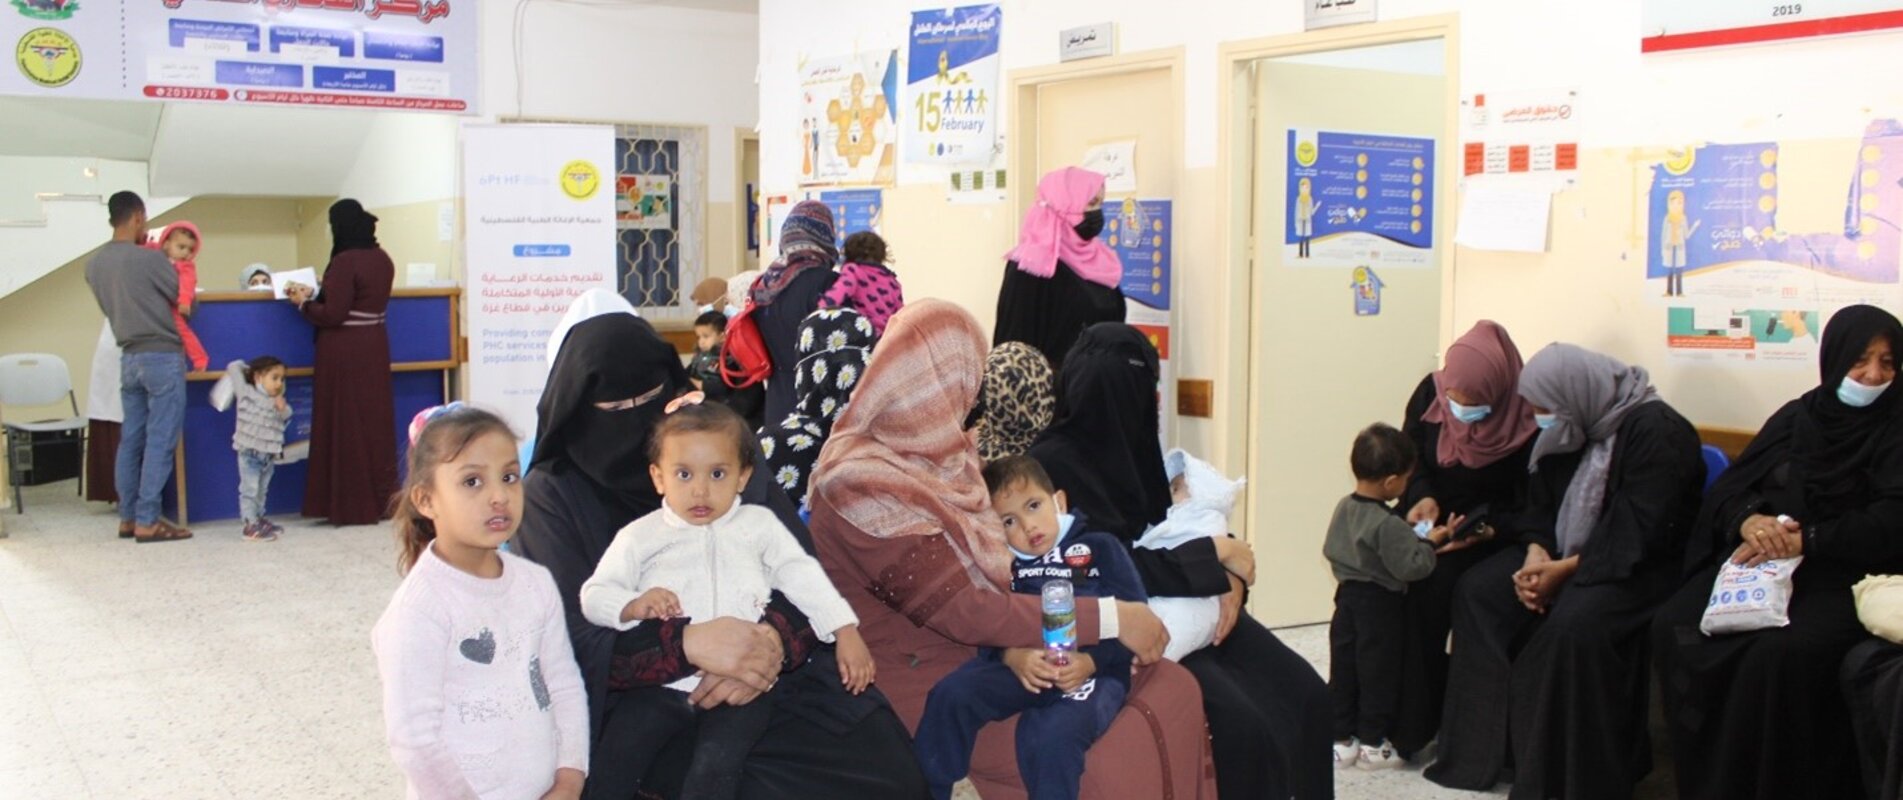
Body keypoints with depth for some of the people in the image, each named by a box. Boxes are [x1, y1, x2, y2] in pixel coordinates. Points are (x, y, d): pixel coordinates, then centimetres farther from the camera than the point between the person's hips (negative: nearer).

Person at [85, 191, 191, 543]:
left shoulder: (94, 265, 5)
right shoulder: (150, 259, -15)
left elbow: (113, 304, 14)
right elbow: (182, 299, -2)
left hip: (129, 357, 7)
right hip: (162, 356, -7)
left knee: (131, 440, 12)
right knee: (160, 442, -4)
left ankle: (127, 517, 16)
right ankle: (147, 522, -4)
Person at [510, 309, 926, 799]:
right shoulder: (551, 496, 2)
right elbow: (566, 641, -10)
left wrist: (774, 641, -21)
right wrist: (686, 643, -25)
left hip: (764, 680, 3)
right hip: (639, 702, -3)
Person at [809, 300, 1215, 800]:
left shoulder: (926, 457, 7)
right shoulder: (864, 487, -20)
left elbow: (989, 573, 6)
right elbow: (964, 612, -23)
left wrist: (1016, 643, -15)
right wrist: (1112, 619, -19)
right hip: (933, 691, -8)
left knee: (1172, 687, -6)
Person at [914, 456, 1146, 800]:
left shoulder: (1100, 548, 11)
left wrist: (1091, 662, -16)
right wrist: (1013, 656, -16)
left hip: (1094, 670, -4)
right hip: (1022, 667, 4)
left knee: (1052, 733, -34)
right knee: (949, 697, -21)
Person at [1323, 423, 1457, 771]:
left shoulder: (1343, 508, 2)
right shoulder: (1388, 524, -23)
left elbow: (1330, 549, 12)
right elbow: (1410, 567, -24)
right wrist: (1429, 542, -8)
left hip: (1347, 596, 7)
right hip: (1380, 604, -7)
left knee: (1342, 669, 10)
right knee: (1378, 672, 6)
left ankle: (1341, 739, 17)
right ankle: (1372, 743, 15)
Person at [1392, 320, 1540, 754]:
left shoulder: (1526, 419, -16)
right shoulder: (1431, 391, -6)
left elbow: (1529, 502, -10)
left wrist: (1483, 529, -26)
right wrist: (1422, 496, -14)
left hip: (1488, 531, -4)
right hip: (1429, 519, 4)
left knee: (1436, 582, -29)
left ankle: (1412, 728, -16)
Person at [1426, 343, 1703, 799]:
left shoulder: (1656, 431, -18)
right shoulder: (1574, 427, 7)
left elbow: (1638, 536, -24)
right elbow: (1543, 505, 10)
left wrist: (1565, 569, -23)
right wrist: (1536, 555, -10)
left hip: (1642, 568, -8)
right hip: (1564, 555, 9)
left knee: (1574, 624, -34)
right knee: (1478, 590, -6)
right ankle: (1479, 750, -2)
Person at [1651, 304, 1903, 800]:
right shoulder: (1797, 416, 15)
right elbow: (1729, 486, 11)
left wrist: (1803, 540, -21)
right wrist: (1749, 520, -13)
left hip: (1844, 575, -4)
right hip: (1760, 564, 4)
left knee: (1782, 652, -35)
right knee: (1675, 628, -23)